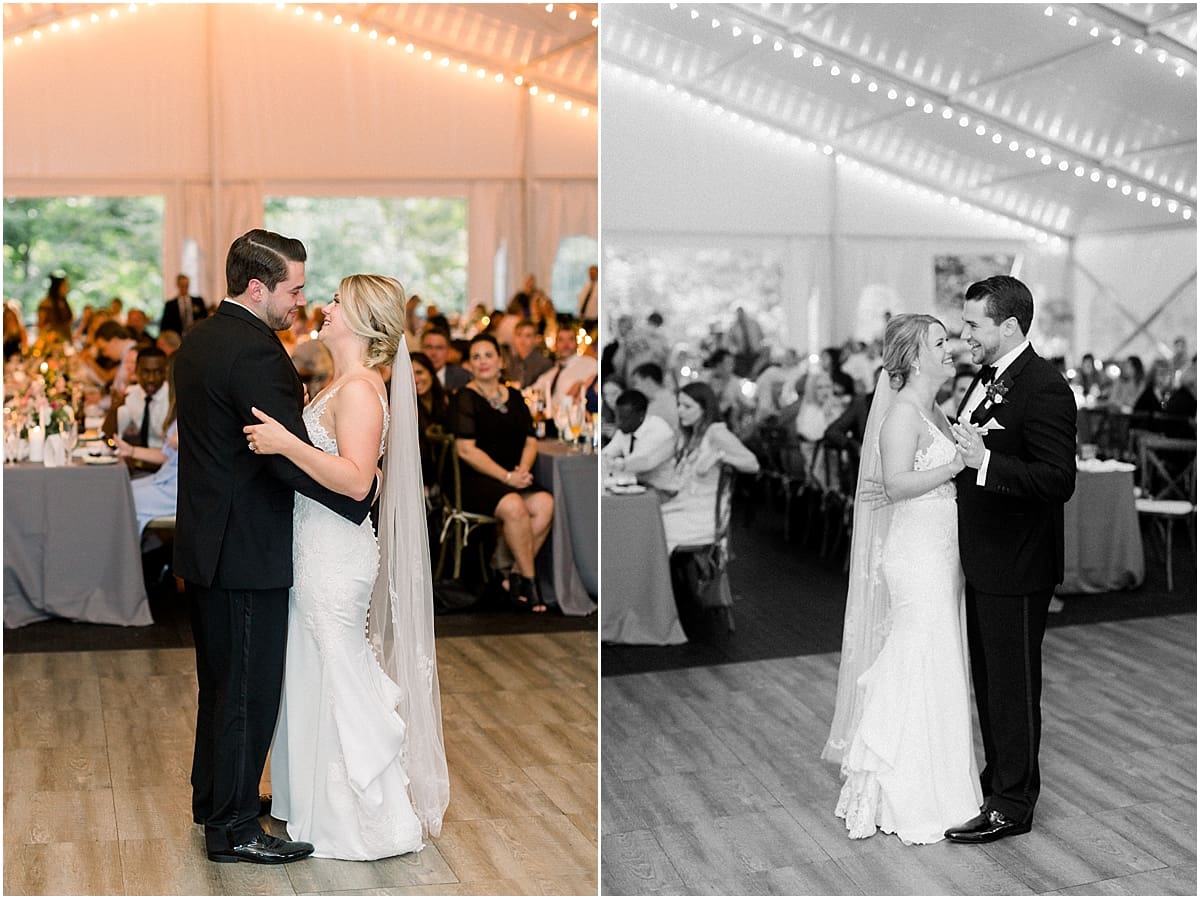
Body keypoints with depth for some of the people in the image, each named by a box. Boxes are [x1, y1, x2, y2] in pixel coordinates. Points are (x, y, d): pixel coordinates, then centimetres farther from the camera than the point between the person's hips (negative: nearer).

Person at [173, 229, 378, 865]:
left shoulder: (198, 339, 9)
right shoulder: (254, 352, -22)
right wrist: (363, 498, -16)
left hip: (204, 543, 10)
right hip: (247, 550, -10)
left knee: (220, 680, 22)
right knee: (250, 690, 2)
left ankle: (213, 796, 37)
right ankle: (232, 829, 12)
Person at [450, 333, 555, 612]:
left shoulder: (515, 398, 17)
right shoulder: (464, 399, -1)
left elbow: (530, 442, 14)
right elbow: (466, 450, -10)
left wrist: (523, 469, -8)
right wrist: (507, 476, -16)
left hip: (515, 480, 5)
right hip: (475, 482, -5)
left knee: (545, 503, -24)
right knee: (513, 506, -34)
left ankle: (515, 576, -13)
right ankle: (529, 580, -17)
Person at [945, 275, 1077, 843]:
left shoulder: (1045, 390, -19)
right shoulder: (988, 379, 10)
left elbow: (1058, 480, -25)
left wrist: (985, 462, -32)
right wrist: (957, 447, 6)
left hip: (1016, 567, -9)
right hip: (984, 561, 9)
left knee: (1013, 683, 3)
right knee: (988, 678, 19)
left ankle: (1013, 805, 15)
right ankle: (999, 778, 34)